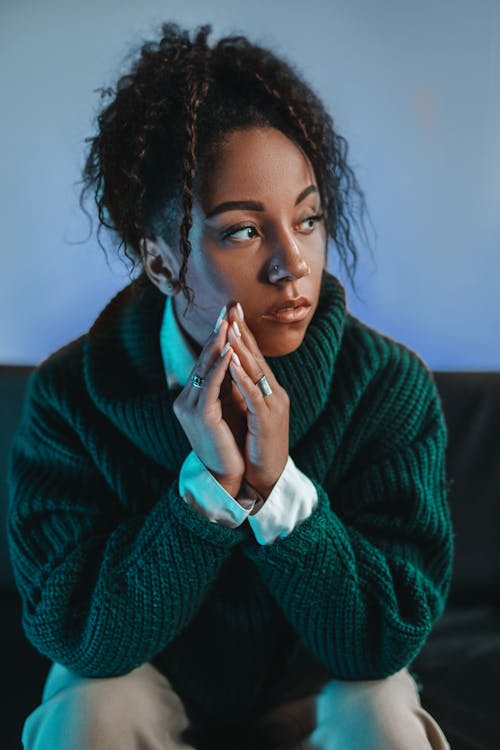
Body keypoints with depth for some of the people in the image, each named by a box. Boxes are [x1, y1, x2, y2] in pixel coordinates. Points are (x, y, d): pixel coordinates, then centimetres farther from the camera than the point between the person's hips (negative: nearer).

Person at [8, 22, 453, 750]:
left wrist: (278, 486, -37)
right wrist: (207, 484, -36)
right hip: (144, 669, 0)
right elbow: (79, 638, -24)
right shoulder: (72, 394, -23)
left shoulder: (390, 383, -23)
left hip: (320, 675, 1)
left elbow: (391, 636, -23)